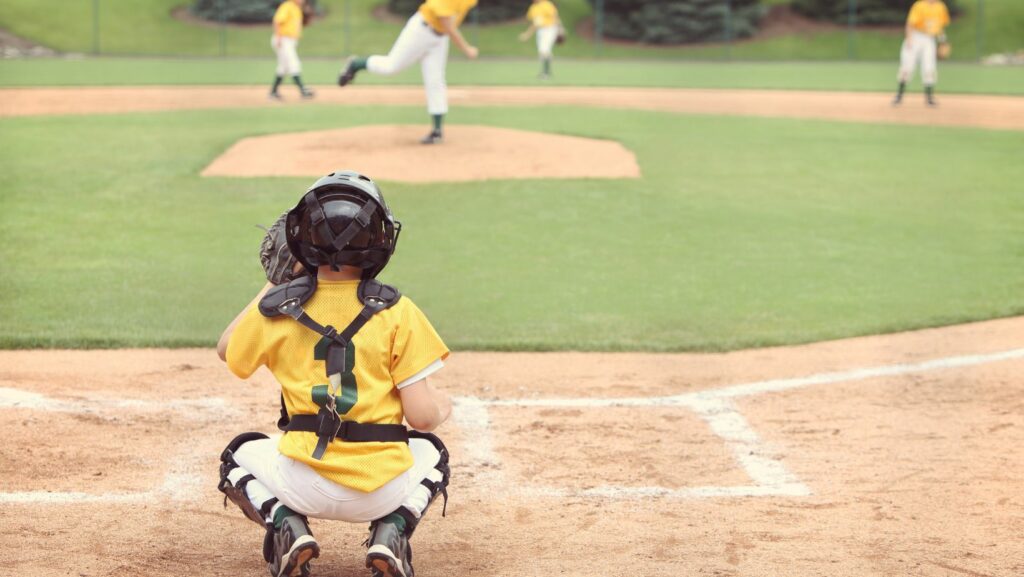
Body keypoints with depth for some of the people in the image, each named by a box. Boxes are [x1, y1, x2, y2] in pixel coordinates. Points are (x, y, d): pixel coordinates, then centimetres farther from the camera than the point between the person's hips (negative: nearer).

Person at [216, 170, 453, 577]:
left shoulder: (276, 308, -1)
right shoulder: (397, 311, -5)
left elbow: (227, 349, 22)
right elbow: (422, 416, -6)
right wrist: (442, 407, 17)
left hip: (304, 486, 0)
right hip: (383, 490, 0)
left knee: (240, 456, 32)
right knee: (431, 452, 34)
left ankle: (286, 526, 2)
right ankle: (392, 532, 5)